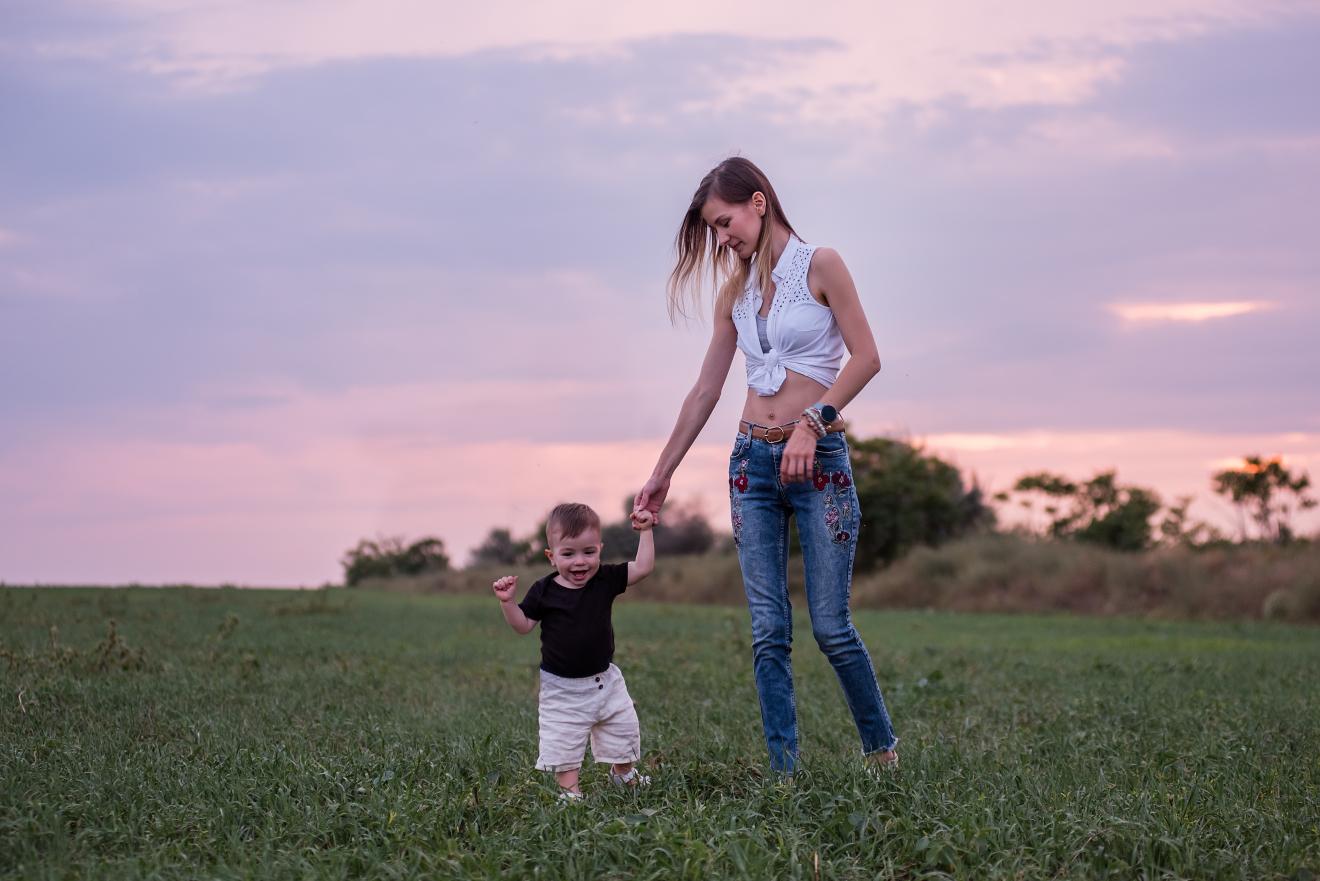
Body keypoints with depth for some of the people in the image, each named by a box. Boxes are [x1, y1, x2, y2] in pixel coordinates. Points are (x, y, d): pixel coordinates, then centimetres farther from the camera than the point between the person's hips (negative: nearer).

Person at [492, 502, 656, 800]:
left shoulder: (606, 580, -7)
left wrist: (645, 531, -13)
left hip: (605, 680, 3)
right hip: (562, 688, -3)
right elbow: (523, 625, -4)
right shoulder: (544, 591, -12)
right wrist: (507, 601, -20)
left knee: (623, 730, 16)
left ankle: (623, 773, 40)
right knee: (563, 741, -3)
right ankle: (569, 790, 10)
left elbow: (643, 567, -8)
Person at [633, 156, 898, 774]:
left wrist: (813, 421, -21)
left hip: (819, 459, -5)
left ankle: (881, 749, 14)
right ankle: (785, 774, 1)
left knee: (831, 626, -6)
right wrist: (661, 476, 17)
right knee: (768, 633, -1)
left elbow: (866, 357, -10)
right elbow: (705, 391, 17)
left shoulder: (819, 265, -2)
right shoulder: (735, 290, 14)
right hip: (753, 462, 5)